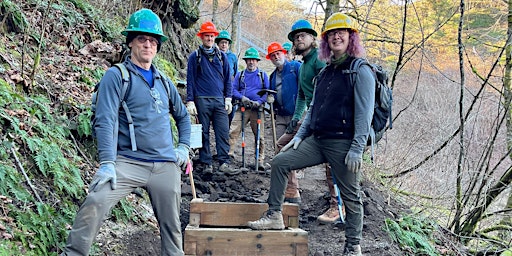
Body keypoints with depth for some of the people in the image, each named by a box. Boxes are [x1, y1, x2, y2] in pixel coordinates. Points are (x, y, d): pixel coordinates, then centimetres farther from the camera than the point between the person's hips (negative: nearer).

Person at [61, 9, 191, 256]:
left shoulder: (164, 82, 15)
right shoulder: (116, 76, -1)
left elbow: (182, 116, 30)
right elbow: (105, 121, -12)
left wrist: (184, 147, 15)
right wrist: (107, 163, -22)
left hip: (166, 166, 5)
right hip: (128, 161, -5)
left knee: (171, 225, 10)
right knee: (94, 203, -25)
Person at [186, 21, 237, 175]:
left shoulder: (221, 56, 12)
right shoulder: (195, 57, 5)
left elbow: (227, 78, 14)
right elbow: (190, 80, 3)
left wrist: (228, 99, 6)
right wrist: (190, 102, -4)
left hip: (219, 100, 2)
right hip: (202, 100, -2)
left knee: (223, 132, -5)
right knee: (204, 133, 3)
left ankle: (224, 162, -2)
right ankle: (206, 163, 9)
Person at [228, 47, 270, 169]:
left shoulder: (263, 75, 12)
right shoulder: (240, 75, 15)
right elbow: (234, 89, 9)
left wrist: (259, 102, -11)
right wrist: (242, 98, -10)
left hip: (258, 109, 0)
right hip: (242, 108, 1)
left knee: (259, 135, 2)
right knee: (233, 131, -13)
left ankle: (260, 160, 9)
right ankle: (229, 153, -11)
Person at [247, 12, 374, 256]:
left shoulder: (360, 71, -7)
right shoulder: (325, 73, 16)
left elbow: (364, 114, -13)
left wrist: (357, 149, -18)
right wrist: (300, 135, 13)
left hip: (343, 143, -7)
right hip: (317, 140, 7)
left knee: (350, 196, 4)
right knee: (280, 162, 0)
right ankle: (274, 216, 8)